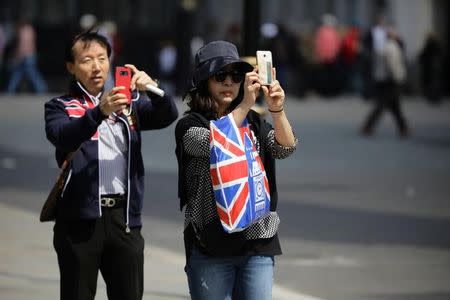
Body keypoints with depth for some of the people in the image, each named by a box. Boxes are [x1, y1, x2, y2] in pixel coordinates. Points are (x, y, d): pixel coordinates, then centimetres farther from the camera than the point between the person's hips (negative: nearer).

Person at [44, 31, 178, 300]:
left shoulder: (129, 104, 16)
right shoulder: (61, 107, 6)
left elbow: (168, 116, 0)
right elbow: (62, 136, -16)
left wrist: (153, 89, -21)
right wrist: (100, 112, -32)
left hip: (124, 217, 3)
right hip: (81, 219, -2)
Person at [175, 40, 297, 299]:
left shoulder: (253, 122, 12)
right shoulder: (189, 125, 0)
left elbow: (286, 148, -5)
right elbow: (211, 143, -21)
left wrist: (277, 110, -24)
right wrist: (245, 104, -28)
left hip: (259, 242, 3)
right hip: (210, 245, -3)